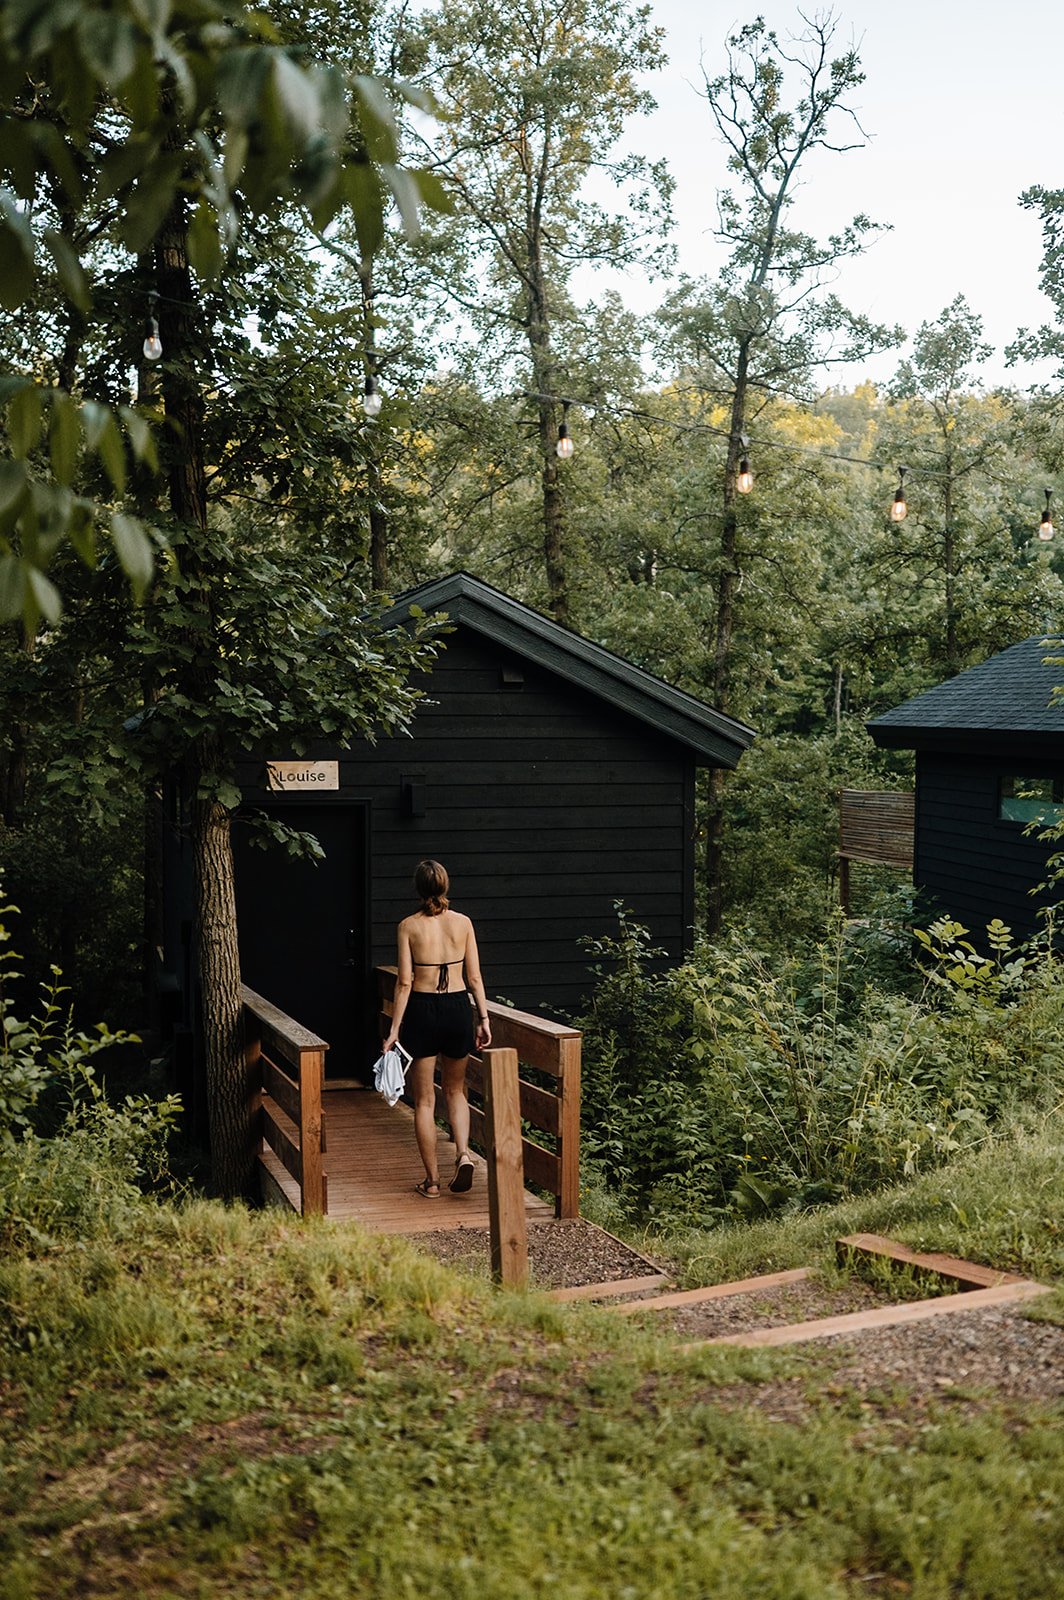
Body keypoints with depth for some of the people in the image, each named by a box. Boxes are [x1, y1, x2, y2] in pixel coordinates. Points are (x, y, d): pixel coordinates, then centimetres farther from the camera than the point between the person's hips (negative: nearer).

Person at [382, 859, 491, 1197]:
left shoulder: (409, 926, -6)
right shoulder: (463, 922, 1)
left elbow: (404, 982, -8)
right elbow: (474, 977, 1)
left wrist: (395, 1030, -4)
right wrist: (484, 1019, 9)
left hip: (422, 1009, -2)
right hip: (458, 1008, 2)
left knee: (424, 1099, 8)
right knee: (455, 1090, 21)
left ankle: (432, 1181, 11)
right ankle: (463, 1154, 0)